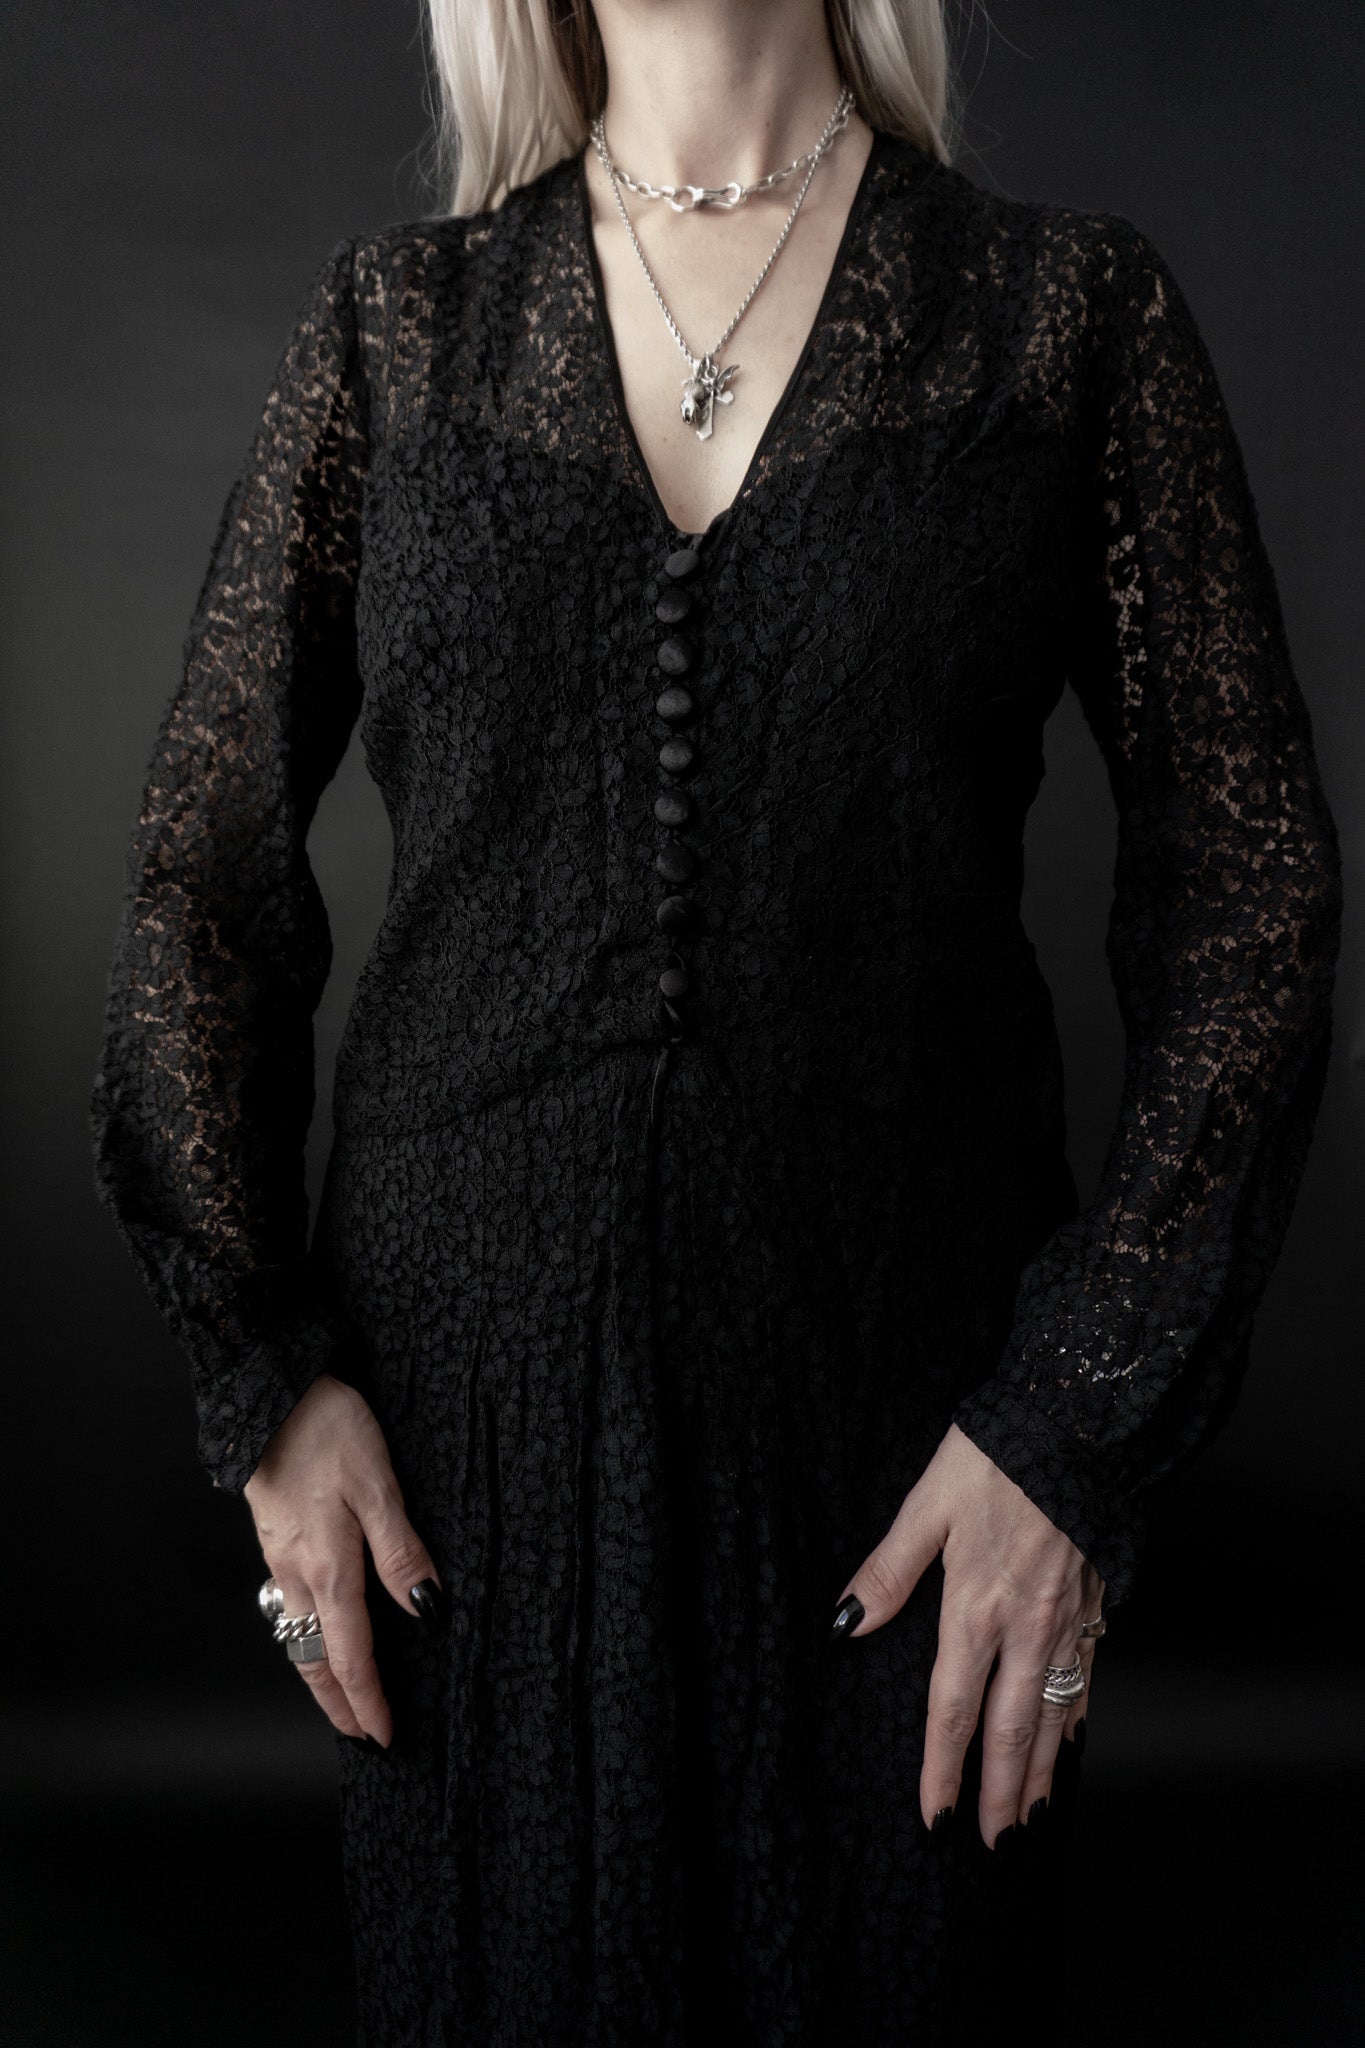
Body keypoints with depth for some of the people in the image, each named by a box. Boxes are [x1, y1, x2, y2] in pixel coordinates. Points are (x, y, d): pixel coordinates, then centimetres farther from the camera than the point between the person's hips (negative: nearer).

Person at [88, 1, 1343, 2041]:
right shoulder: (395, 319, 5)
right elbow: (208, 860, 6)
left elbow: (1247, 879, -2)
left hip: (902, 1379, -1)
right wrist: (262, 1371, -1)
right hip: (461, 1371, 2)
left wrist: (1085, 1414, -8)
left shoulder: (1076, 307, 0)